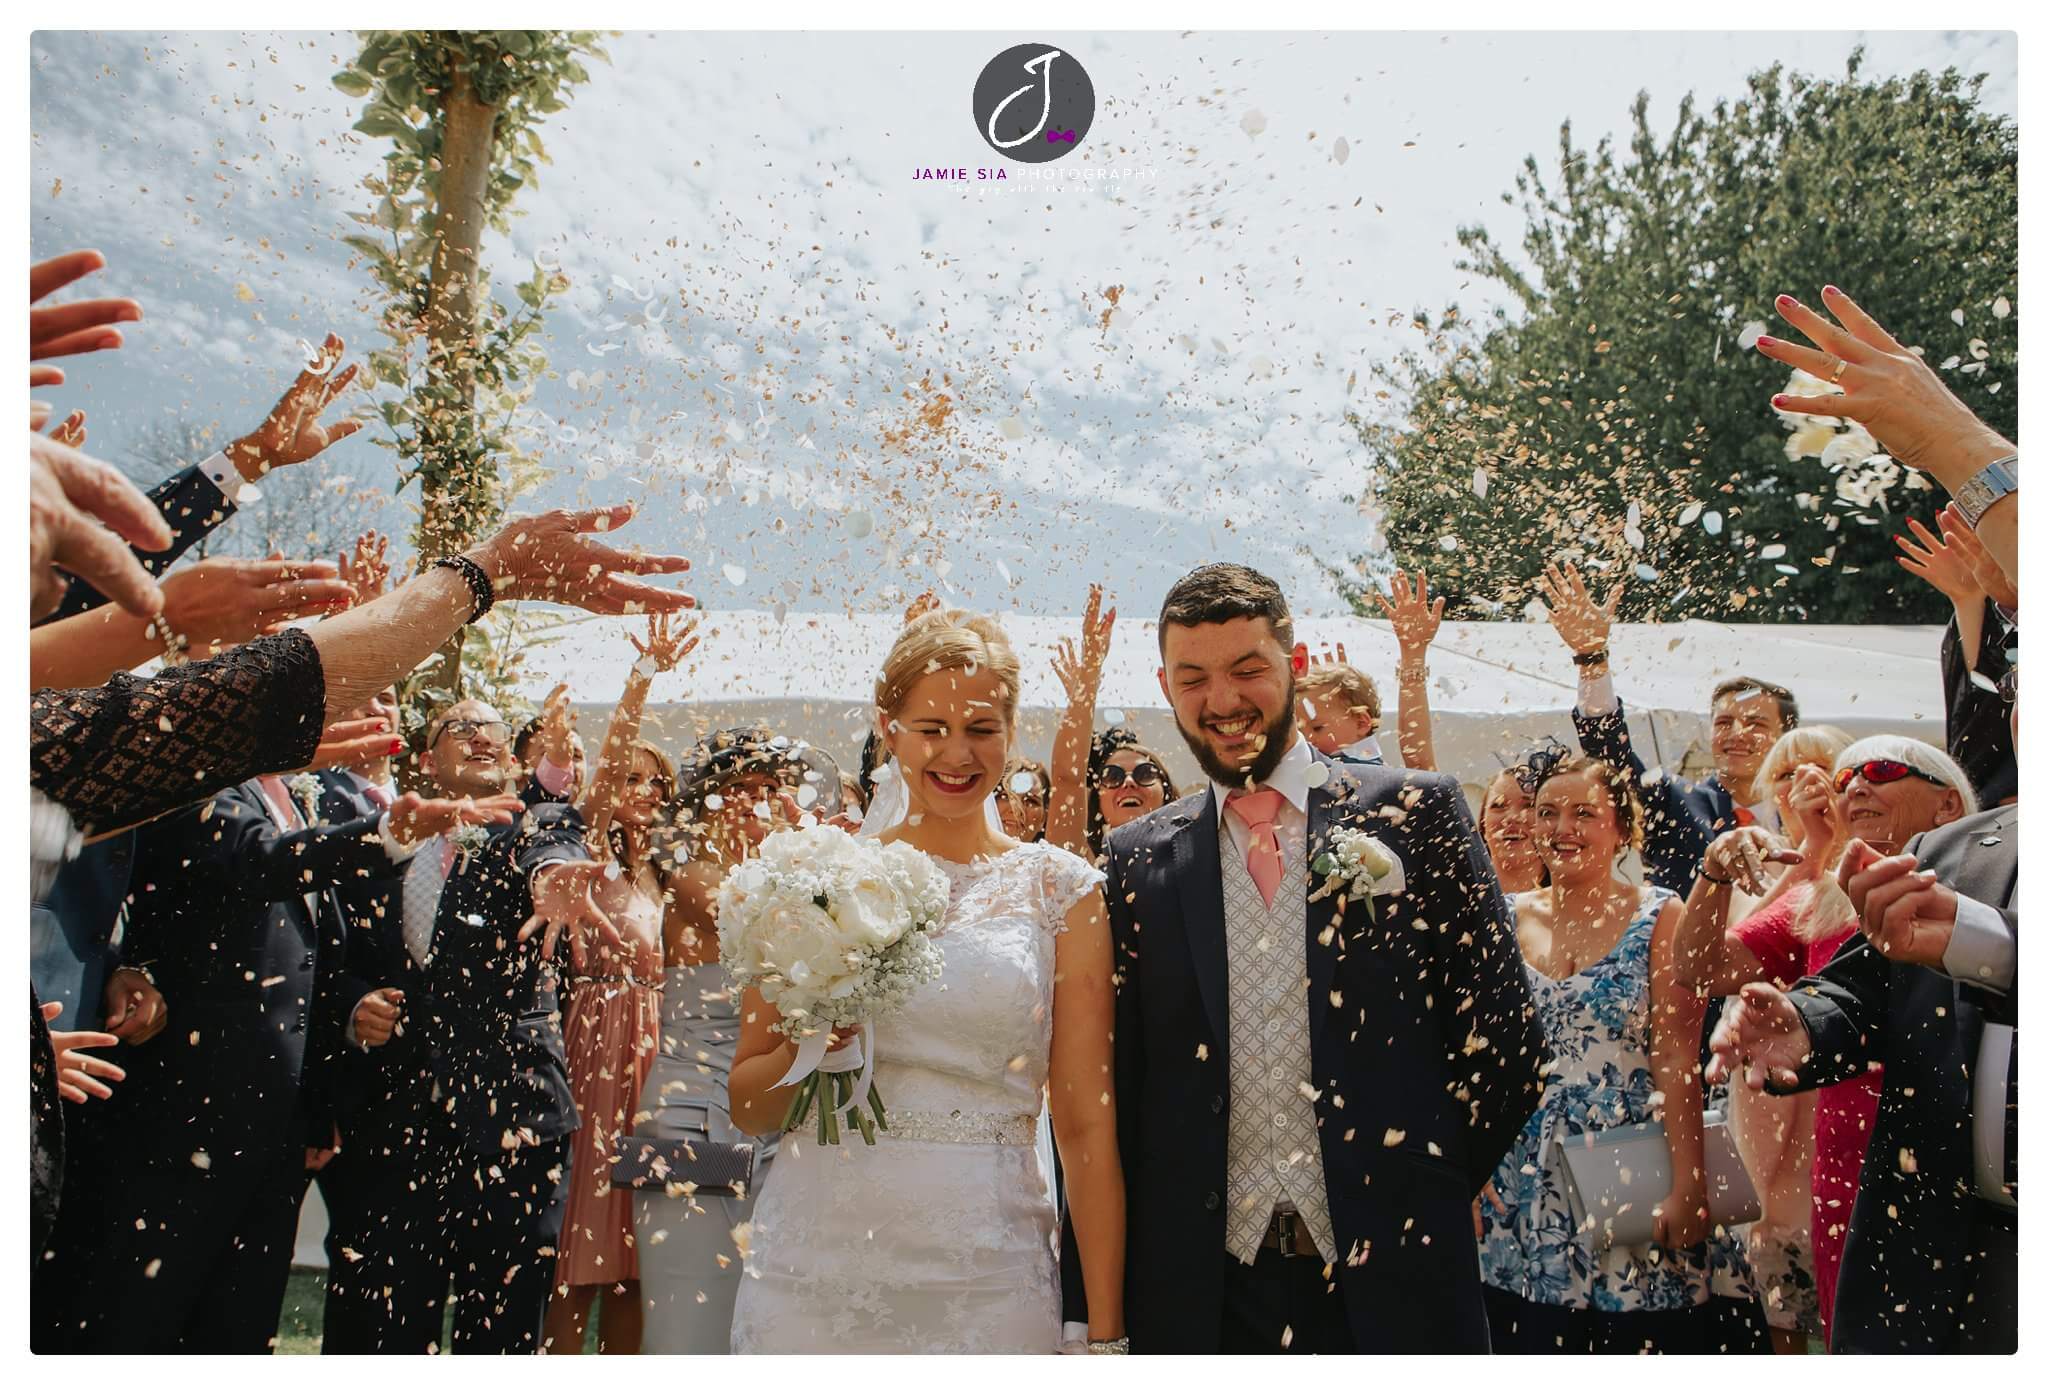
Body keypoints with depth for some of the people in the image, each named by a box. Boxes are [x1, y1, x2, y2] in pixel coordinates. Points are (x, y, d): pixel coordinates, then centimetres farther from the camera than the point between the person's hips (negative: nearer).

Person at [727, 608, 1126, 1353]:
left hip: (987, 1271, -1)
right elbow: (748, 1108, 7)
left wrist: (1104, 1328, -4)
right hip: (816, 1266, 1)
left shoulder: (1060, 889, 1)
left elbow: (1086, 1124, 0)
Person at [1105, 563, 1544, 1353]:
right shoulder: (1138, 860, 4)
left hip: (1394, 1278, -1)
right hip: (1204, 1285, 2)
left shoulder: (1415, 812, -1)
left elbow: (1504, 1037, -1)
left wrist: (1425, 1191, 0)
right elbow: (1119, 1075, 6)